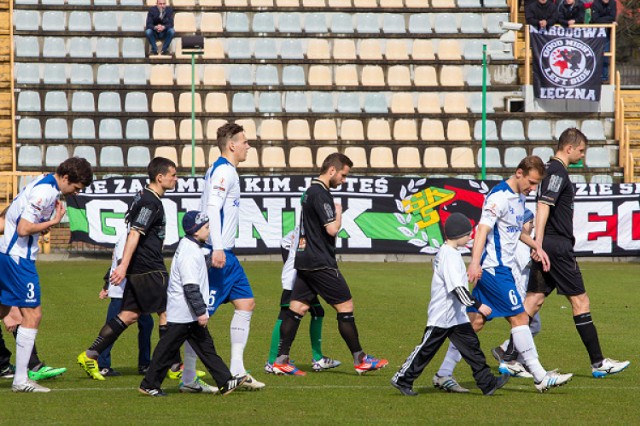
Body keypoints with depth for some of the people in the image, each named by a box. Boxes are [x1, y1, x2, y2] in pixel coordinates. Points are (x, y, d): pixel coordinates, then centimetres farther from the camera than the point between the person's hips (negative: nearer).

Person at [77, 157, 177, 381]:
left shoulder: (144, 197, 17)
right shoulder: (151, 202, -15)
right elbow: (135, 234, -23)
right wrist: (123, 266, -28)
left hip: (138, 270, 10)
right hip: (149, 269, -10)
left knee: (129, 314, 9)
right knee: (166, 312, -2)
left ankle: (90, 355, 6)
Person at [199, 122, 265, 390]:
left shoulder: (223, 170, 18)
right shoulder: (224, 171, -12)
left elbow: (205, 209, 22)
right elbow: (212, 208, -23)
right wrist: (216, 249, -30)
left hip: (225, 254, 11)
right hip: (218, 254, -11)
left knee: (246, 303, 10)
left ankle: (237, 370, 11)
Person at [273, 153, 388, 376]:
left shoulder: (310, 191, 16)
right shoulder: (320, 194, -16)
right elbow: (332, 229, -20)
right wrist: (339, 213, -4)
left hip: (305, 261, 10)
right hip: (320, 263, -10)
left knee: (297, 308, 5)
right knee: (345, 306, -2)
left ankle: (281, 360, 1)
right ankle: (360, 360, 3)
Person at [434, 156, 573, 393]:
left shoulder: (519, 196, 15)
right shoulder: (499, 197, -16)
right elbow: (483, 229, -26)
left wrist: (536, 246, 28)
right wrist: (475, 262, -36)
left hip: (501, 268, 10)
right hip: (494, 268, -10)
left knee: (475, 321, 8)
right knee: (519, 318, -8)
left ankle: (444, 374, 9)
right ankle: (540, 378, -5)